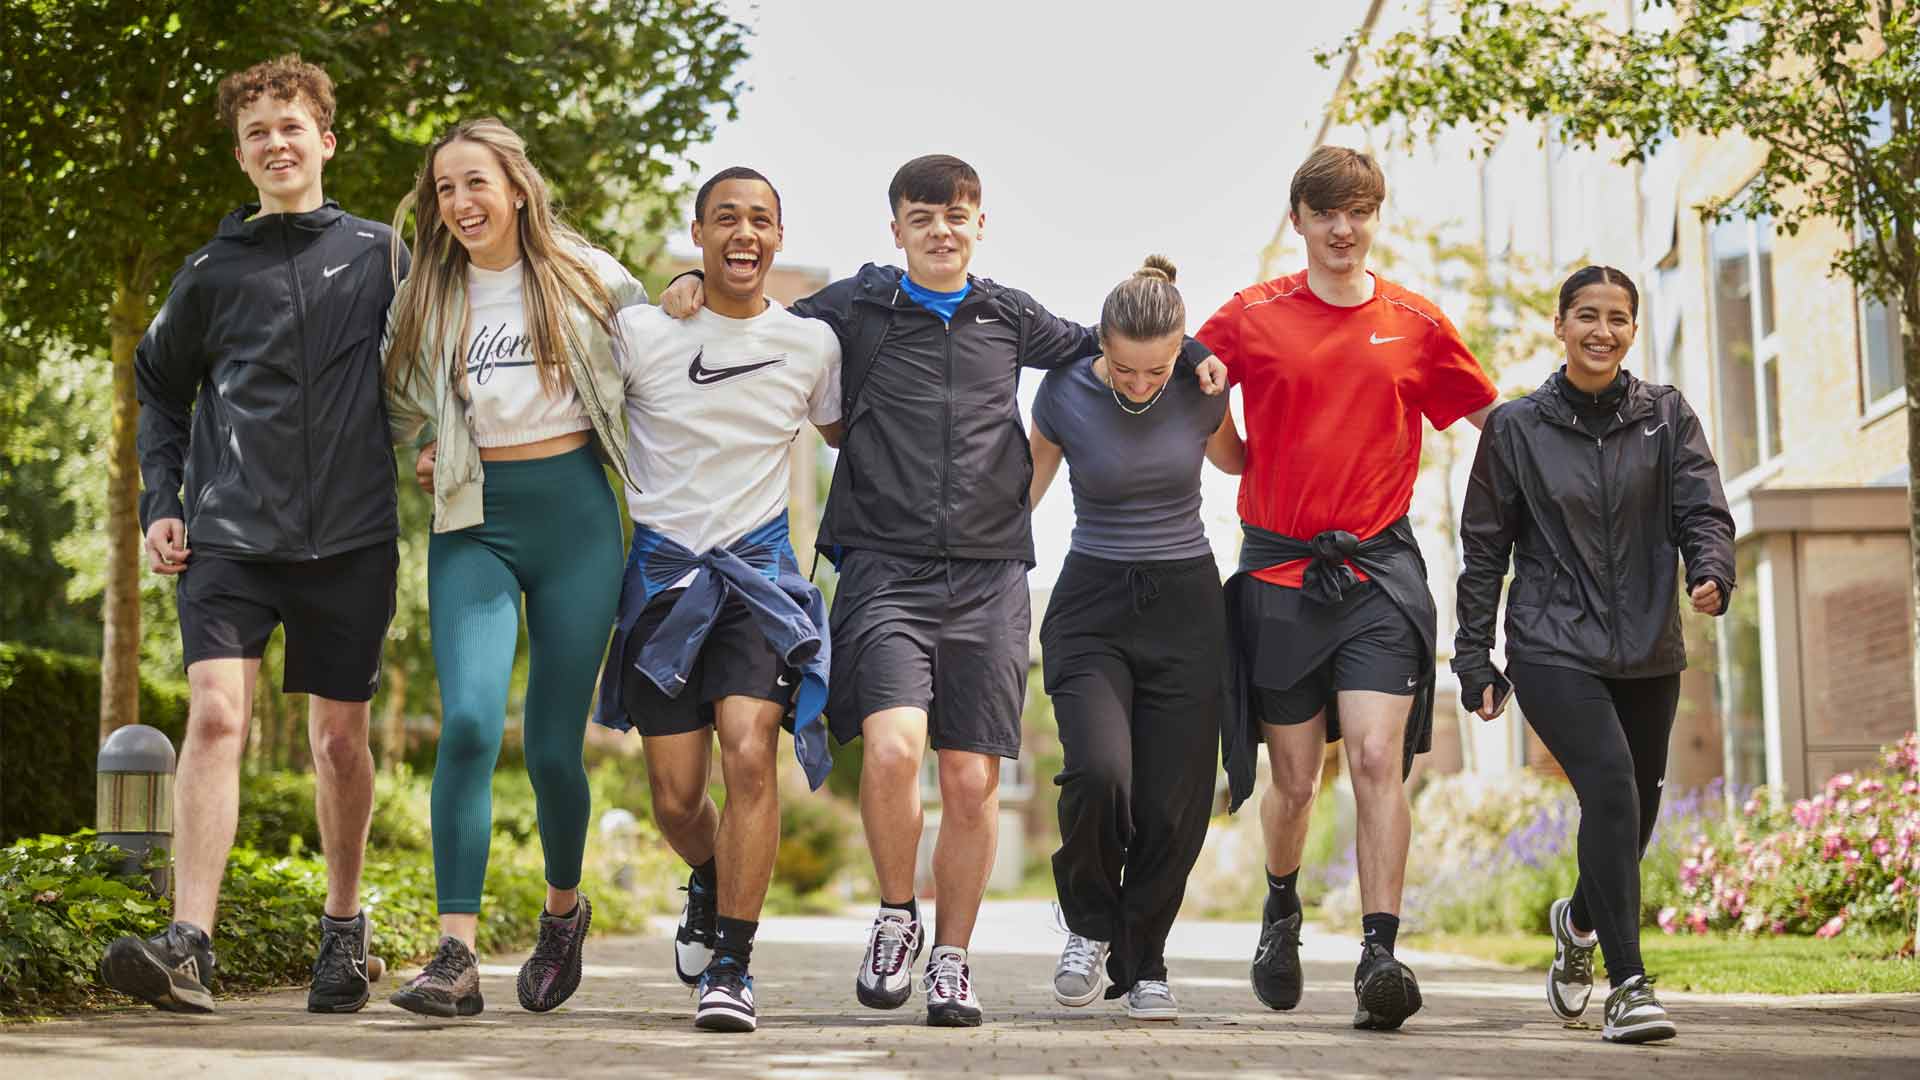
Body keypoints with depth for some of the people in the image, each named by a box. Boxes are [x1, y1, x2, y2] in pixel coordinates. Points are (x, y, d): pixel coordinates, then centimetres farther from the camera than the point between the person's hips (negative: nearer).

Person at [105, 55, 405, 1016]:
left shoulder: (378, 254, 7)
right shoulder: (212, 271, 9)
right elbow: (161, 389, 19)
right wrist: (159, 504, 8)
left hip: (350, 537, 0)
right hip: (231, 532, 0)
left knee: (341, 738, 8)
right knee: (215, 715, -16)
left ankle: (343, 925, 27)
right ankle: (188, 948, -21)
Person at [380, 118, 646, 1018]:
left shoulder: (585, 278, 3)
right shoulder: (426, 299, 8)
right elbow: (396, 397, 22)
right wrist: (425, 453, 8)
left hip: (574, 514, -1)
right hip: (474, 522, 1)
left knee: (552, 745, 2)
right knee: (468, 722, -18)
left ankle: (564, 908, 31)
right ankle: (456, 958, -19)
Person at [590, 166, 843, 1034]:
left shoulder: (811, 344, 4)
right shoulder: (639, 333, -1)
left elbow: (845, 434, 21)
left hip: (759, 570, 0)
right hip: (663, 571, 0)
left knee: (749, 754, -22)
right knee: (676, 796, 2)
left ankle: (730, 967, -13)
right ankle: (710, 886, 38)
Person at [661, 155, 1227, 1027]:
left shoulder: (1009, 318, 14)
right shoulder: (855, 308, 7)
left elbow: (1099, 347, 27)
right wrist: (692, 299, -3)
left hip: (986, 576, 2)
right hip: (884, 566, -2)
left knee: (972, 779, 0)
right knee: (891, 748, -22)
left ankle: (952, 960, 17)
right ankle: (895, 916, 3)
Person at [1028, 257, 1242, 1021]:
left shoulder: (1199, 391, -2)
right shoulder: (1066, 393, -7)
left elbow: (1234, 459, 21)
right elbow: (1025, 490, 8)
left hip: (1187, 609, 2)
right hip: (1092, 608, -2)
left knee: (1173, 803, -2)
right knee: (1099, 772, -24)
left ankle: (1142, 965, 20)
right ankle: (1089, 925, 5)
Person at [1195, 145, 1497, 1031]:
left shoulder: (1415, 323, 6)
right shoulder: (1251, 317, 3)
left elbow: (1492, 416, 18)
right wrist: (1243, 461, 1)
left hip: (1378, 568, 0)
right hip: (1279, 570, 0)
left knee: (1377, 757, -15)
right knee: (1293, 781, 7)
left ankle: (1379, 956, -17)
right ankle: (1282, 909, 37)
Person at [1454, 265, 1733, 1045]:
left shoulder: (1667, 417, 8)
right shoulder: (1516, 427, 3)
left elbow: (1704, 510, -3)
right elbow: (1485, 549, 6)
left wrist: (1711, 572, -25)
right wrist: (1474, 658, 2)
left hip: (1649, 656, 3)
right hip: (1553, 650, -3)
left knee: (1636, 812, 11)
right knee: (1610, 785, -23)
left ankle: (1580, 921, 44)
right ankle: (1629, 984, -19)